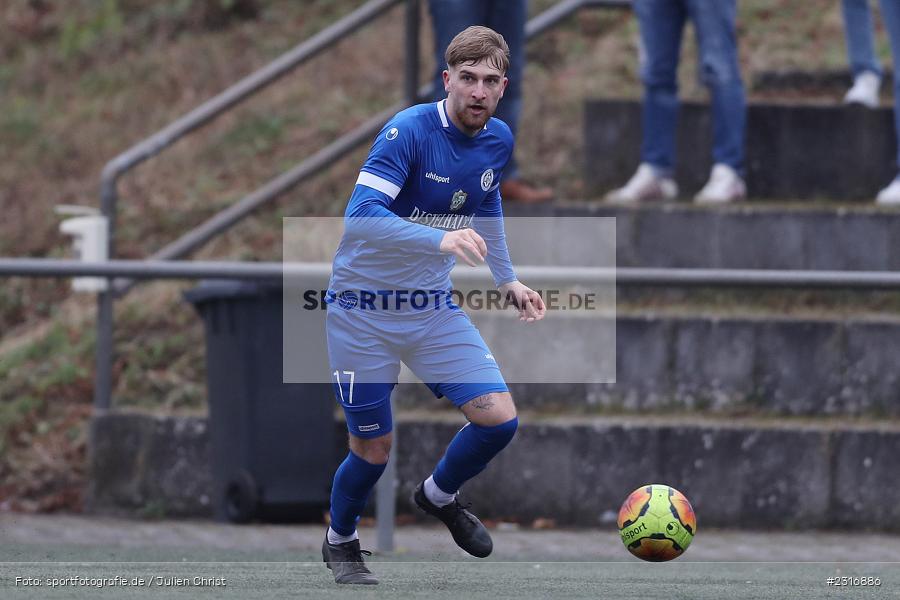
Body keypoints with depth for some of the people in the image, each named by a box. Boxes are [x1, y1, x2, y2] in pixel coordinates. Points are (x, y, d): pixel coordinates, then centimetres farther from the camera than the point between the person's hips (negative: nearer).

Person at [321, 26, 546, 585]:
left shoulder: (498, 141, -1)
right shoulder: (410, 130, -23)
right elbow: (361, 216, -33)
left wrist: (508, 279, 19)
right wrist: (440, 240, -45)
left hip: (434, 308, 5)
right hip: (363, 311, -5)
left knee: (499, 419, -8)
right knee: (374, 447, 2)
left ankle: (440, 495, 23)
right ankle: (340, 542, 32)